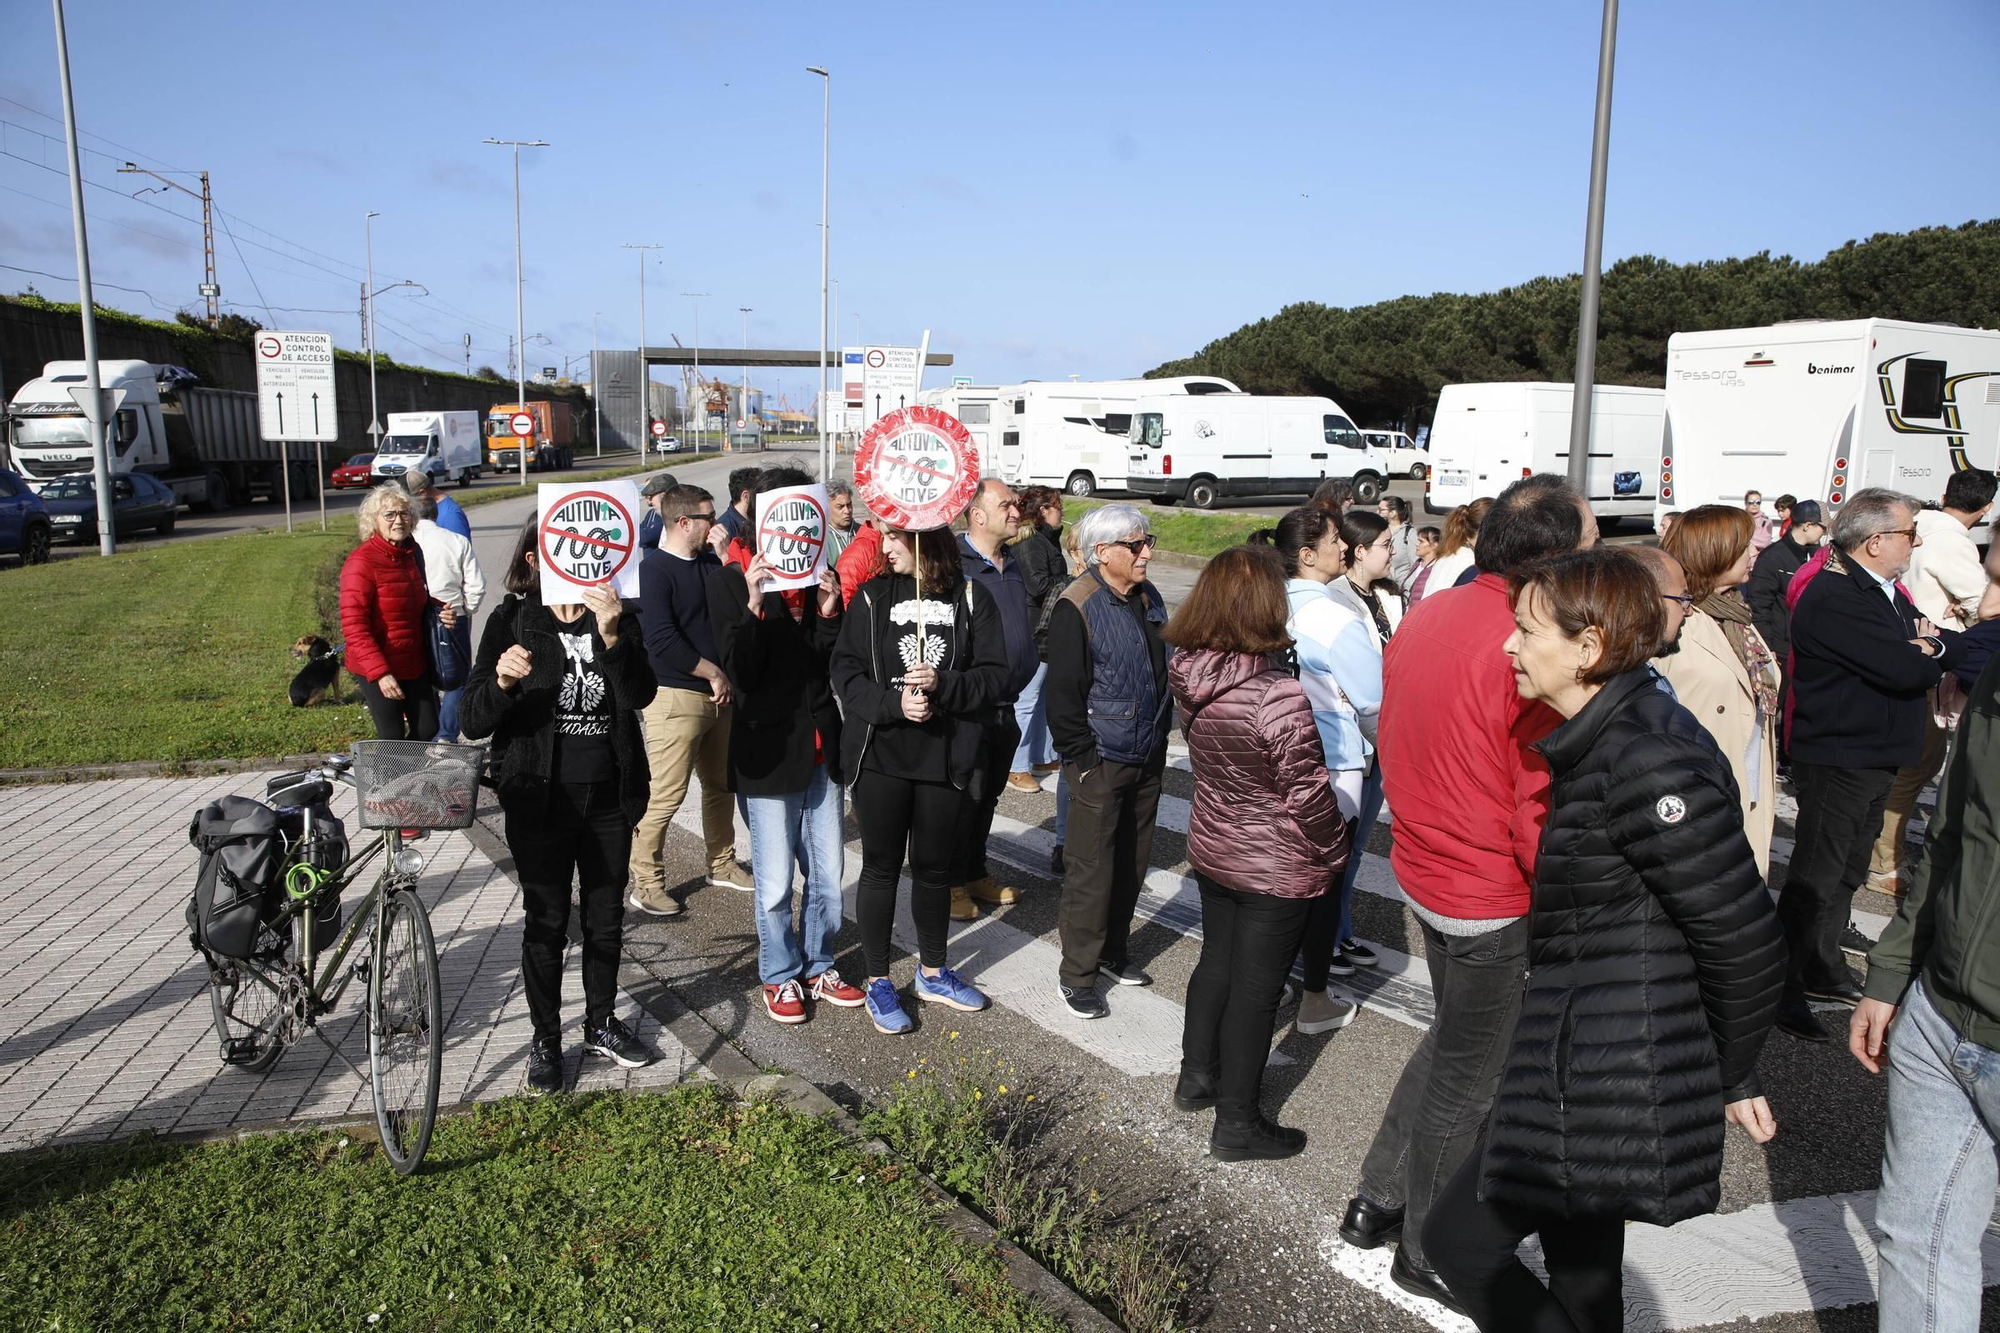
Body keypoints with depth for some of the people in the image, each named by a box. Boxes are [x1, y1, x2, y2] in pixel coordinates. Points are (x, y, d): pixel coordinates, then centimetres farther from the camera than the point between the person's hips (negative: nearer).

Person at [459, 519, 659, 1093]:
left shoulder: (617, 616, 1)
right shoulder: (512, 621, -5)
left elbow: (642, 694, -16)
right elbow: (474, 721, -10)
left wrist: (612, 638, -32)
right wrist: (501, 681, -30)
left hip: (609, 795, 3)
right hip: (540, 799, -2)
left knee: (606, 919, 15)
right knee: (546, 924, 8)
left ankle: (601, 1023, 34)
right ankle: (546, 1039, 25)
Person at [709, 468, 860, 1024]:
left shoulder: (820, 577, 5)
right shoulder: (732, 581, -8)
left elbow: (835, 664, 2)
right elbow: (739, 671, -15)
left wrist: (829, 612, -14)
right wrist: (754, 606, -27)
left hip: (821, 748, 5)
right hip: (768, 750, -4)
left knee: (828, 873, 14)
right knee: (775, 881, 6)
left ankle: (820, 967, 33)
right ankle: (781, 976, 27)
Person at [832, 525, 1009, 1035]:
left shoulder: (971, 598, -2)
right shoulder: (871, 597, -2)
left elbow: (994, 675, -5)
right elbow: (846, 671, -6)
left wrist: (941, 686, -21)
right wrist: (893, 703, -21)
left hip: (945, 757, 1)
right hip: (880, 754, -1)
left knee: (934, 867, 15)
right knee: (881, 866, 8)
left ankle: (931, 973, 35)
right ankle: (878, 982, 23)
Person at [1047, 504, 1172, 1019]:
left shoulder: (1149, 599, 7)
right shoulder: (1077, 609, -16)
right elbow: (1062, 694, -16)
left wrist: (1160, 738, 17)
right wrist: (1083, 759, -15)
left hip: (1147, 760, 8)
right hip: (1101, 763, -7)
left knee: (1133, 862, 17)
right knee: (1092, 871, -2)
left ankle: (1114, 952, 33)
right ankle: (1075, 976, 11)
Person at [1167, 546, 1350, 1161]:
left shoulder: (1191, 678, -8)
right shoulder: (1279, 696, -30)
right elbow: (1308, 795, -22)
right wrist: (1333, 852, -6)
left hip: (1212, 849, 7)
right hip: (1276, 869, -6)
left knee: (1216, 961, 24)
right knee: (1256, 989, 8)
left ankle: (1197, 1076, 42)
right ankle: (1237, 1123, 23)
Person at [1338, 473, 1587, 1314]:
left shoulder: (1424, 618, 0)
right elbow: (1542, 816, -23)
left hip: (1423, 869, 8)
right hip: (1494, 901, -8)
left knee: (1453, 1040, 26)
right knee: (1469, 1081, 11)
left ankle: (1376, 1201, 36)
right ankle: (1429, 1256, 29)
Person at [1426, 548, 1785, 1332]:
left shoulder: (1646, 765, -24)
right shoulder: (1603, 740, 6)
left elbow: (1745, 945, -21)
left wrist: (1733, 1076, -5)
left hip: (1610, 1091, -9)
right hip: (1590, 1066, 10)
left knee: (1459, 1241, 3)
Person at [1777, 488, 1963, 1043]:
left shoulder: (1886, 592, 12)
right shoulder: (1833, 597, -22)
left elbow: (1960, 649, 10)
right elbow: (1904, 671, -29)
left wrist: (1932, 645, -14)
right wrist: (1929, 654, -6)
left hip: (1875, 760, 10)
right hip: (1836, 761, -10)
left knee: (1847, 871, 19)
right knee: (1815, 874, -4)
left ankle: (1821, 966, 32)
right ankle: (1784, 988, 4)